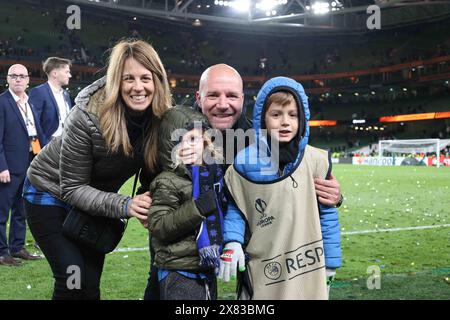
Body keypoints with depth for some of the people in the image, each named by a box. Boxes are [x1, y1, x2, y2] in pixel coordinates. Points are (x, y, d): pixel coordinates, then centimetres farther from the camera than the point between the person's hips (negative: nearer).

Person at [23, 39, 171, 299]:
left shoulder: (163, 119, -18)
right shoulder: (87, 116, -31)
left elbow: (151, 175, -5)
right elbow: (72, 188, -24)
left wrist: (154, 208, -27)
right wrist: (124, 206, -37)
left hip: (96, 200, 5)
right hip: (51, 193, -4)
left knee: (91, 286, 4)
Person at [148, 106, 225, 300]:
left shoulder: (213, 173, 9)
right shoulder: (167, 182, -13)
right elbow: (158, 227, -22)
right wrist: (198, 208, -27)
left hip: (208, 271, 7)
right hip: (179, 276, -7)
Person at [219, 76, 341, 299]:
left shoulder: (315, 161, -4)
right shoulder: (245, 163, -4)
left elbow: (327, 213, 3)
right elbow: (235, 208, 6)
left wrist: (330, 260, 5)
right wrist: (232, 243, -10)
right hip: (261, 273, 0)